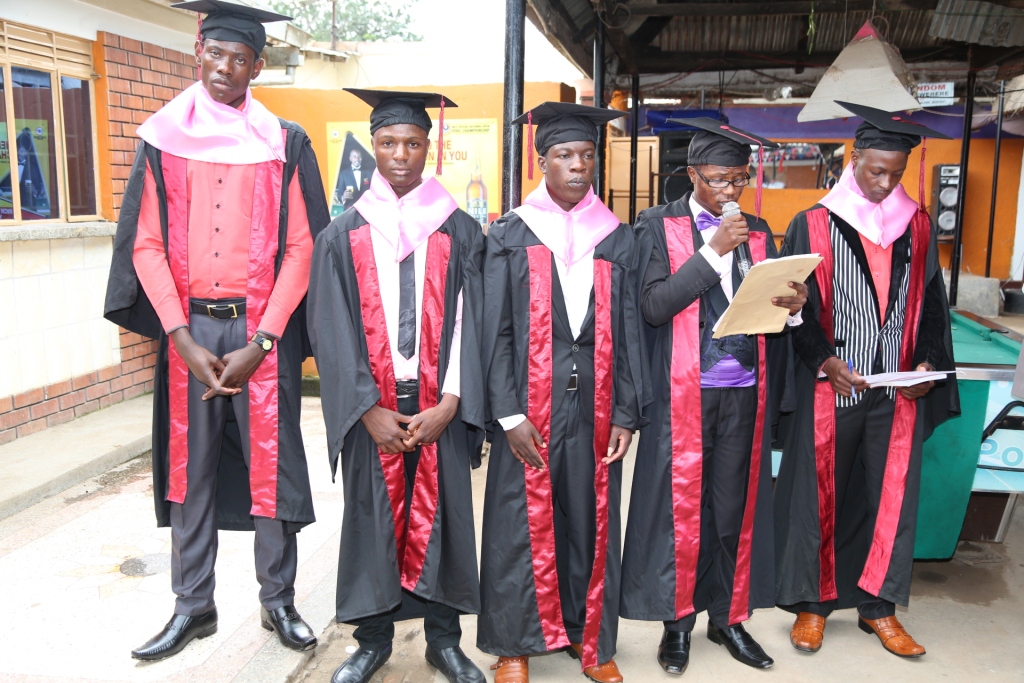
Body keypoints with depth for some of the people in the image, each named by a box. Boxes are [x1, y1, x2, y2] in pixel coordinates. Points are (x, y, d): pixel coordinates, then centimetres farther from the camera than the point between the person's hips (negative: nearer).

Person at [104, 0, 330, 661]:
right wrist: (184, 339, -9)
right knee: (189, 464, 8)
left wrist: (259, 344, -11)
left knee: (269, 463, 4)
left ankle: (279, 600, 20)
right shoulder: (163, 137, 6)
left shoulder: (285, 143, 2)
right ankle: (194, 605, 22)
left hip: (263, 329, -1)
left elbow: (301, 248, -3)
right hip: (188, 328, 2)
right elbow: (146, 245, 2)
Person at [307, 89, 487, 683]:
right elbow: (331, 329, -2)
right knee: (372, 518, 8)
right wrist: (369, 410, -10)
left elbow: (471, 323, -2)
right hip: (371, 411, 0)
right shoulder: (343, 235, 4)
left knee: (441, 516, 7)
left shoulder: (461, 232, 3)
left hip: (440, 409, 0)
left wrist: (449, 402, -12)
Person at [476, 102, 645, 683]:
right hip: (530, 402, -2)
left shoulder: (618, 239, 8)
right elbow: (497, 330, -3)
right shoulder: (511, 235, 2)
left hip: (595, 403, 2)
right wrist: (510, 414, -10)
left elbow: (629, 331, 6)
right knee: (524, 521, 4)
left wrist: (626, 414, -1)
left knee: (592, 520, 8)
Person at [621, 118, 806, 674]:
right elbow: (654, 306, -13)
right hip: (683, 393, -3)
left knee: (735, 507, 9)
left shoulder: (758, 232, 12)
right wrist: (712, 251, -17)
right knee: (679, 507, 3)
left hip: (743, 393, 4)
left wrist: (793, 306, -11)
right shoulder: (659, 226, -1)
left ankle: (728, 616, 25)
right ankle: (677, 620, 20)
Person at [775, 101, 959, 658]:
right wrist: (825, 361, -15)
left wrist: (929, 363, -3)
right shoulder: (812, 226, -3)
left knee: (891, 495, 8)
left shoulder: (916, 227, 8)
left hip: (899, 390, 3)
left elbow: (930, 305, 11)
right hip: (829, 389, -3)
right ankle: (811, 602, 21)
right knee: (821, 494, 5)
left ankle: (877, 603, 24)